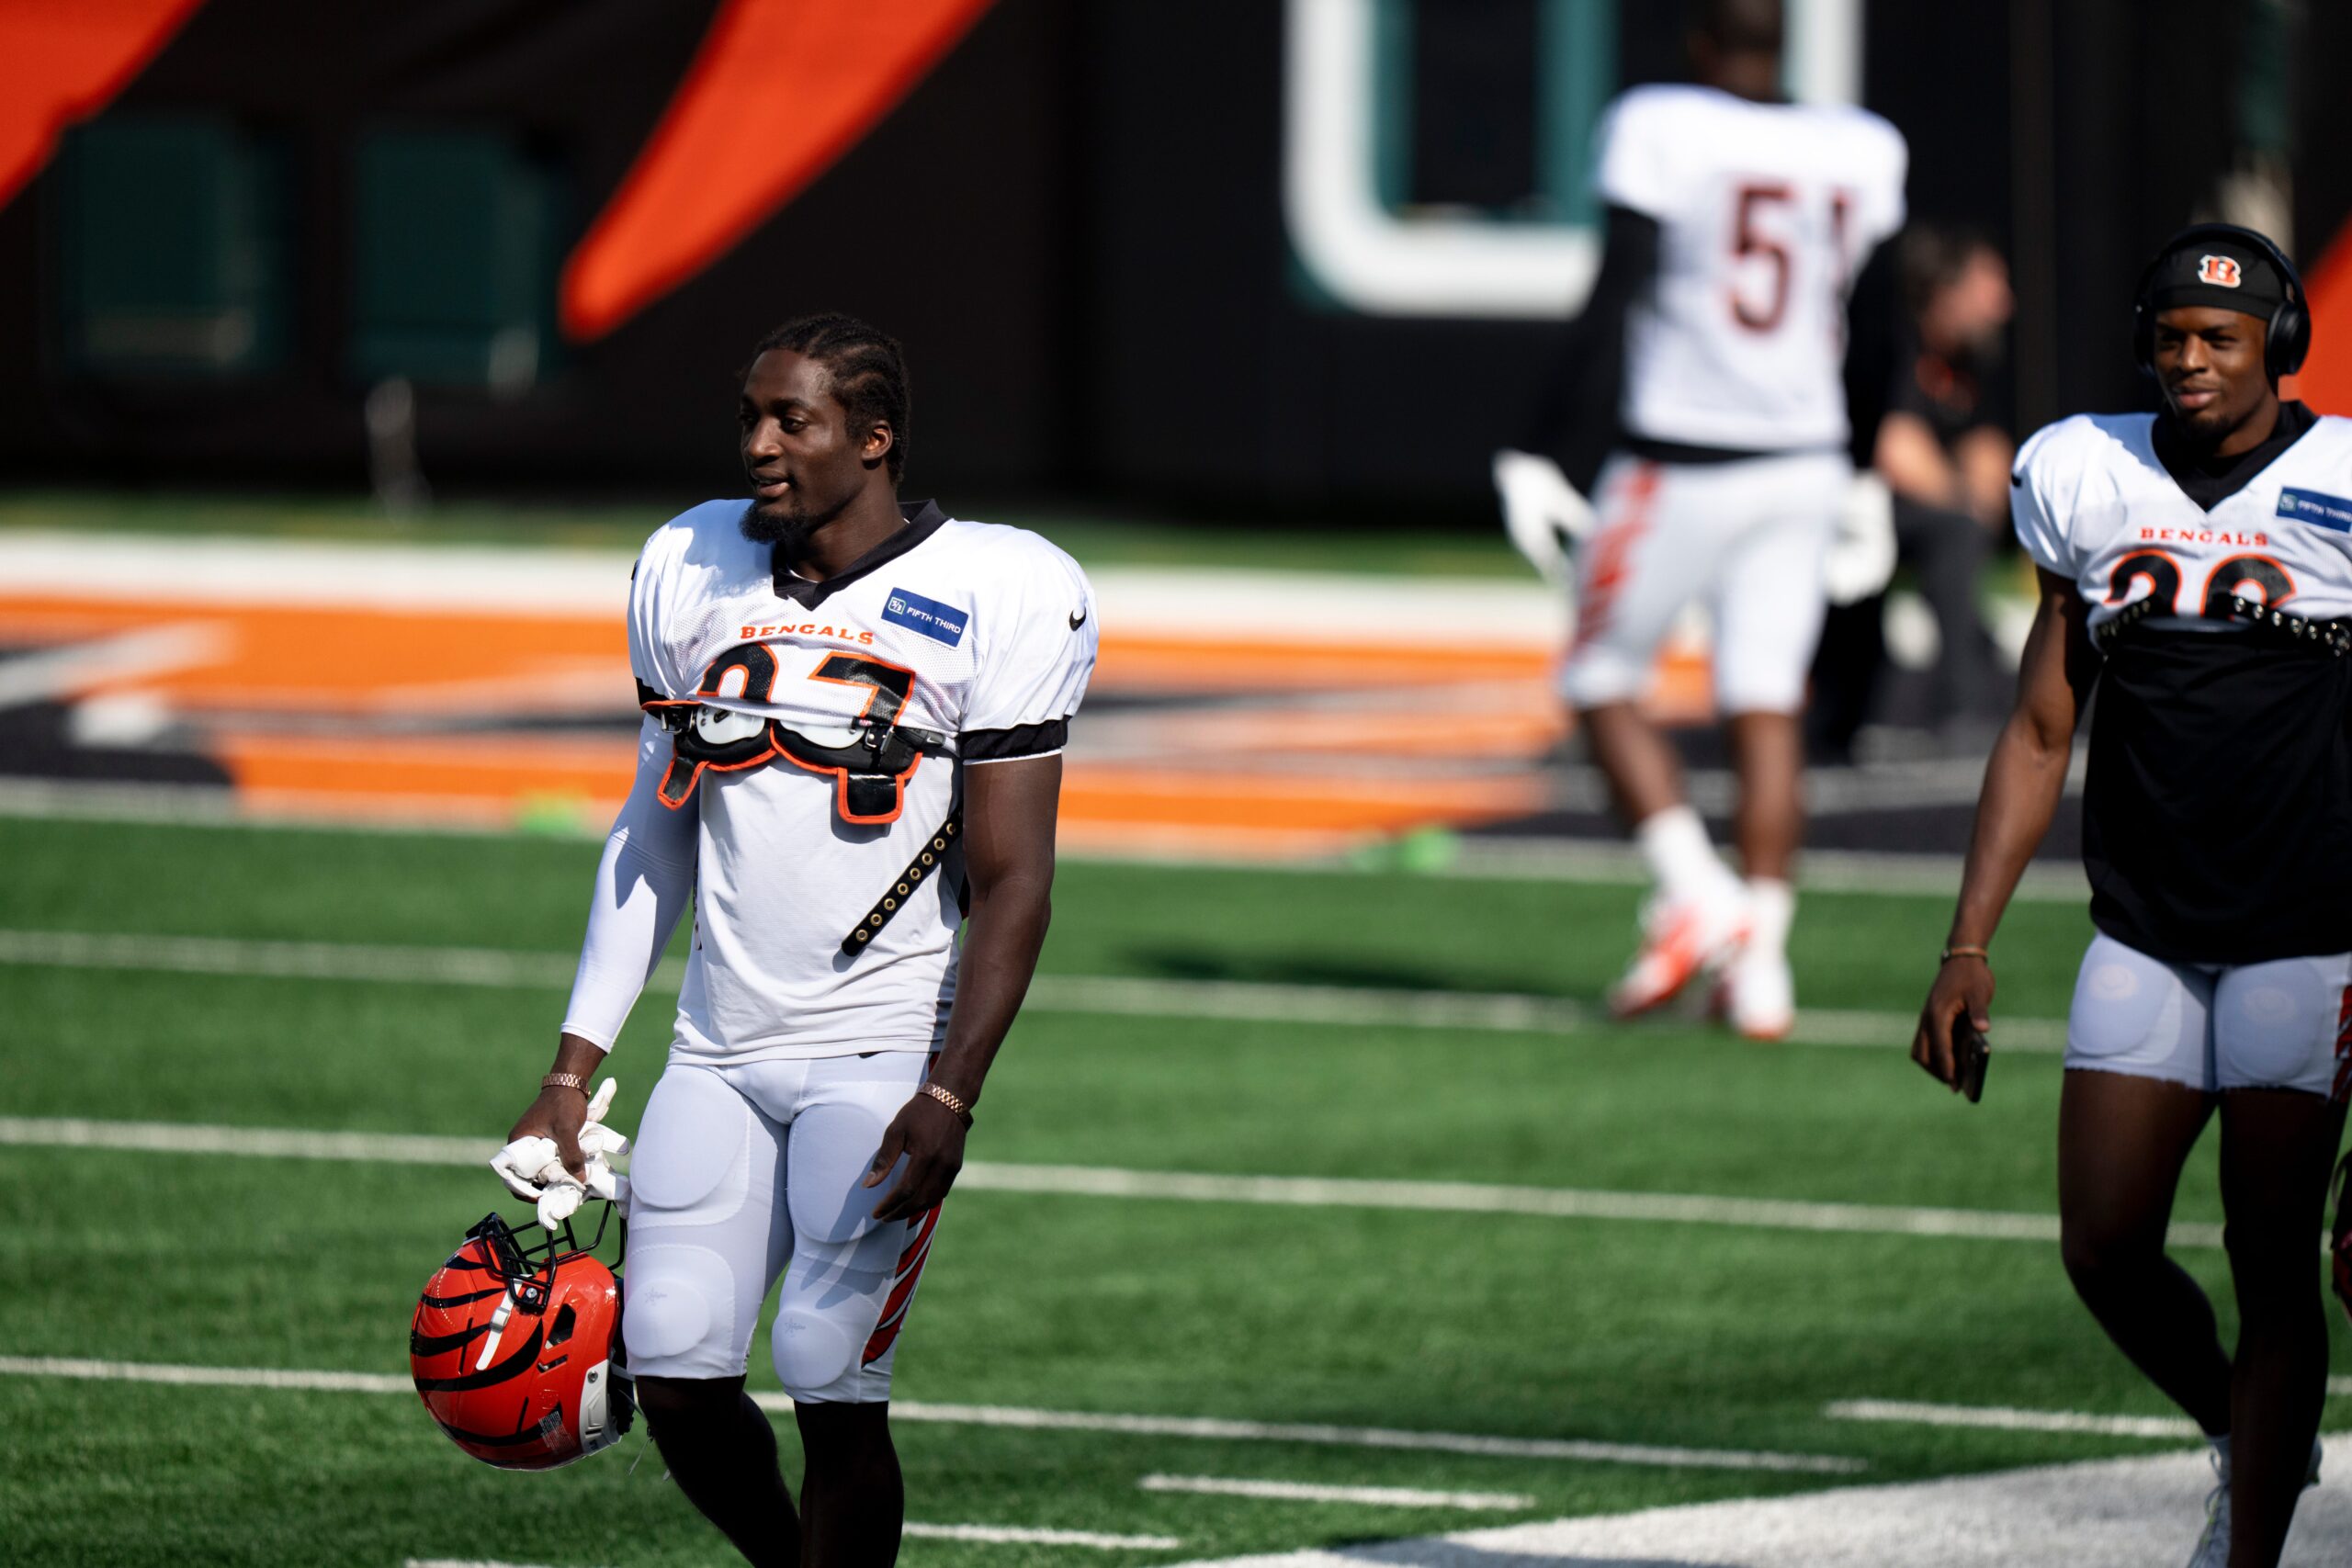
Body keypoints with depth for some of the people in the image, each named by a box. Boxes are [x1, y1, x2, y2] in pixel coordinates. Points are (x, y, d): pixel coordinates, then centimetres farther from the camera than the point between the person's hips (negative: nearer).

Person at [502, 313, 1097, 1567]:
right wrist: (573, 1073, 12)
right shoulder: (694, 575, 8)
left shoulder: (992, 599, -8)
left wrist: (949, 1096, -19)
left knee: (833, 1390, -12)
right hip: (724, 1042, 5)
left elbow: (1013, 884, -9)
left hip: (883, 1048, -5)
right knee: (676, 1379, -4)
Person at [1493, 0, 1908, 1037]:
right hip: (1802, 462, 4)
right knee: (1765, 714, 5)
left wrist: (1549, 455, -9)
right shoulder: (1861, 155, 5)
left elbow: (1614, 305, -13)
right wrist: (1864, 477, 23)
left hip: (1680, 463, -4)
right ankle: (1761, 969, 0)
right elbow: (1878, 337, 11)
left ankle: (1695, 895, -5)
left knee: (1602, 684, 10)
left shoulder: (1660, 133, -10)